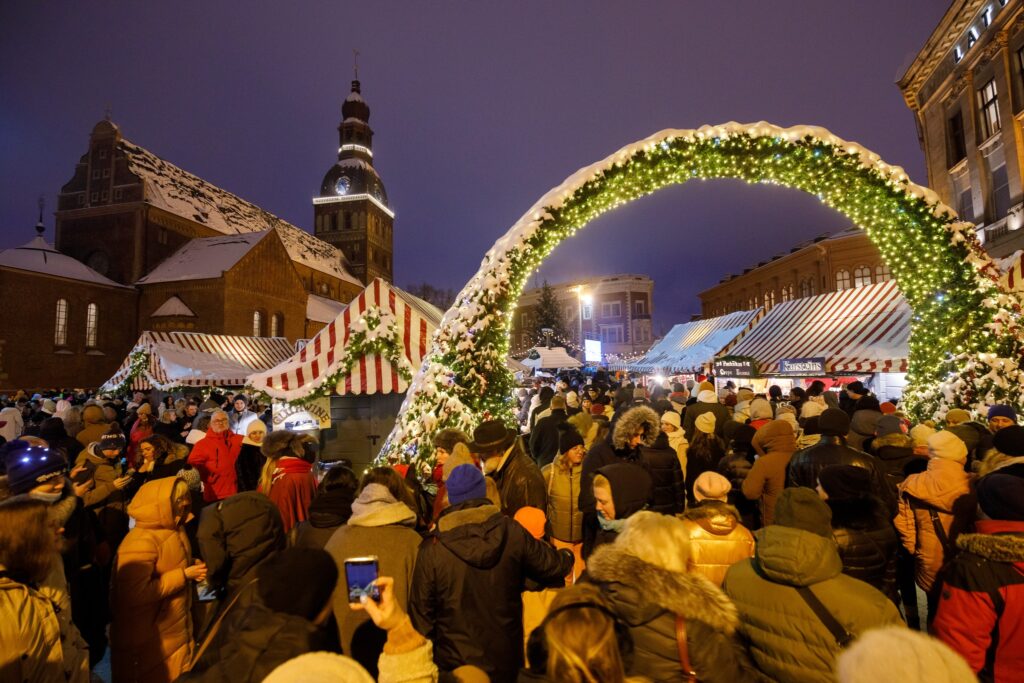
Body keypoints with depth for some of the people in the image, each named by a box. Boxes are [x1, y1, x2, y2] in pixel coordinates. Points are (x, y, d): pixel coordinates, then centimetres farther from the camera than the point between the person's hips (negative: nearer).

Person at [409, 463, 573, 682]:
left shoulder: (432, 548, -17)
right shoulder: (512, 532, -14)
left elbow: (421, 611, -10)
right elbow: (552, 566, -1)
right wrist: (567, 556, 22)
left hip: (454, 663, -1)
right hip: (506, 660, 1)